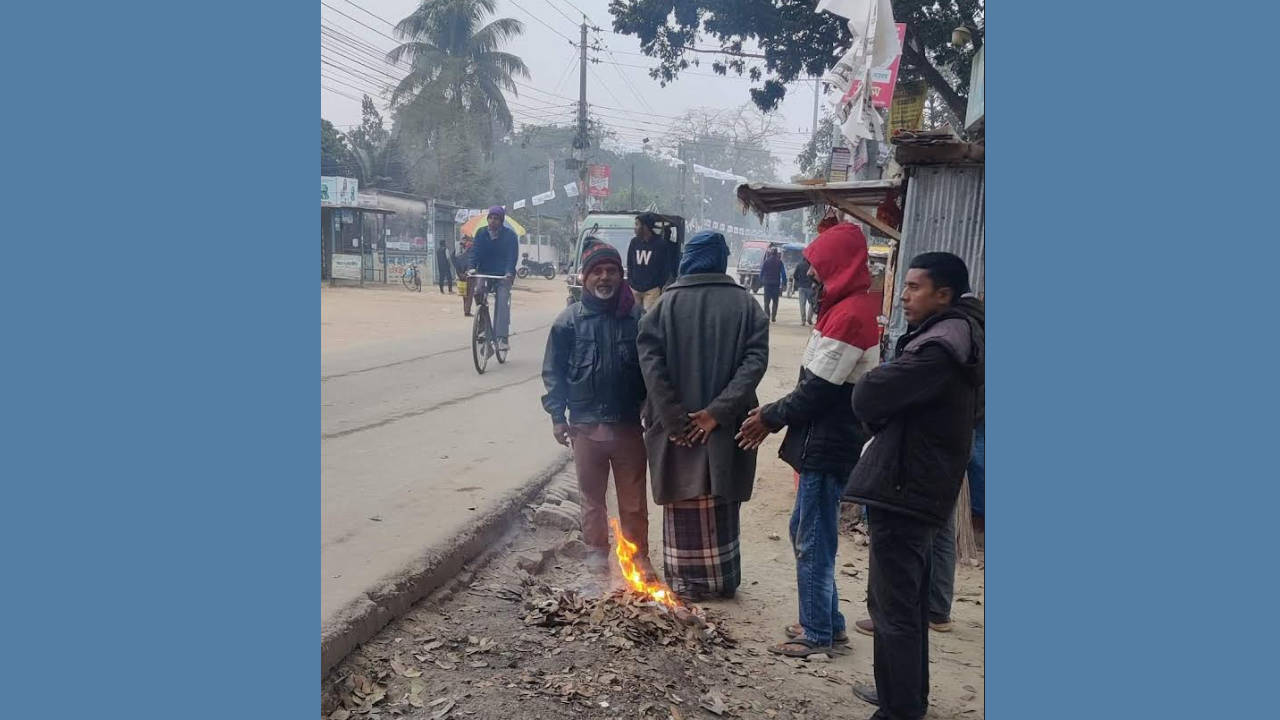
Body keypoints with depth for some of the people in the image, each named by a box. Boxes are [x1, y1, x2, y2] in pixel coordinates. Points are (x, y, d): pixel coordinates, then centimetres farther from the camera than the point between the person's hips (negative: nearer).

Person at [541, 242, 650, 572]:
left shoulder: (637, 317, -3)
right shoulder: (569, 320, -3)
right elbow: (553, 371, 1)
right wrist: (557, 415, -2)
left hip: (629, 424, 0)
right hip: (586, 426, 0)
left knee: (633, 498, 10)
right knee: (592, 495, 13)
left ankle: (638, 553, 24)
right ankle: (597, 550, 27)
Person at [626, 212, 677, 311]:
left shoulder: (661, 243, -7)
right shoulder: (634, 242, 4)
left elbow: (666, 268, -3)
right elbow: (629, 265, 12)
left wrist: (661, 287, -3)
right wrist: (630, 283, 6)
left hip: (652, 290, -4)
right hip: (634, 288, 4)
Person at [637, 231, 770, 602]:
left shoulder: (667, 303, -4)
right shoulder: (745, 303, -2)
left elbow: (650, 359, -14)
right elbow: (756, 360, -13)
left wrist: (673, 418, -13)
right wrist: (718, 410, -16)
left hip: (677, 425, -1)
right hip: (726, 426, 1)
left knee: (684, 505, 12)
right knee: (721, 506, 15)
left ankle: (687, 581, 22)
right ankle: (723, 579, 26)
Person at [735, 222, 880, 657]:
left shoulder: (849, 315, -20)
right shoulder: (855, 307, 13)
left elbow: (818, 389, -20)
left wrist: (771, 417, -7)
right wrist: (775, 414, 10)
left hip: (827, 447, -10)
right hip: (826, 443, 10)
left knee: (813, 542, 2)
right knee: (806, 532, 19)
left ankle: (818, 634, 16)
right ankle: (828, 623, 30)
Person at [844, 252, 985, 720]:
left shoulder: (937, 349, -22)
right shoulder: (954, 339, 13)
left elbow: (867, 398, -22)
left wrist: (876, 381, -3)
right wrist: (887, 416, -3)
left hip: (902, 489, -11)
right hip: (920, 487, 11)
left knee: (892, 606, -2)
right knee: (909, 601, 21)